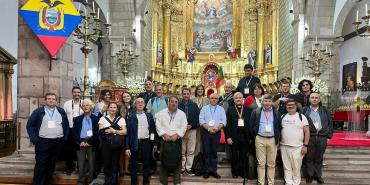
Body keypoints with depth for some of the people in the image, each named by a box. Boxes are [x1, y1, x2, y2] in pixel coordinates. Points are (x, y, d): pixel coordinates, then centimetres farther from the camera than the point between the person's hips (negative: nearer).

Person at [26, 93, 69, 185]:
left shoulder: (61, 111, 9)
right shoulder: (38, 111, 2)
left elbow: (67, 125, 13)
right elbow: (30, 125, 2)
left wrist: (65, 137, 4)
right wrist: (34, 139, -5)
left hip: (58, 142, 2)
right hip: (42, 142, -2)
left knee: (52, 163, 10)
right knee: (40, 164, -2)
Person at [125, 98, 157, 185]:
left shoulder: (149, 116, 5)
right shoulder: (131, 116, 0)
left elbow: (153, 129, 8)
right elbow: (128, 132, -2)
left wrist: (154, 143, 6)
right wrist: (127, 147, -7)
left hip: (146, 142, 1)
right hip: (134, 143, -1)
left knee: (146, 164, 9)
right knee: (134, 165, 9)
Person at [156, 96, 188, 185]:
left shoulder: (182, 114, 4)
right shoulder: (161, 113, 2)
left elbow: (183, 127, -2)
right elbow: (158, 125, -3)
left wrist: (176, 135, -14)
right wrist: (164, 134, -14)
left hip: (176, 140, 0)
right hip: (165, 140, 0)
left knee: (177, 161, 4)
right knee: (164, 160, 4)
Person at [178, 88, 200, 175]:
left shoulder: (194, 105, 10)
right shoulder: (178, 105, 4)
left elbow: (197, 117, 5)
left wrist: (190, 125, -8)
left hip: (192, 129, 1)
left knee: (191, 151, 2)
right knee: (181, 151, 4)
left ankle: (188, 168, 10)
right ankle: (182, 168, 12)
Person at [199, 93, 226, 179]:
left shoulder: (221, 109, 9)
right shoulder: (204, 108, 8)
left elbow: (223, 121, 0)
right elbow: (201, 120, -2)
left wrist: (217, 128, -15)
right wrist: (208, 128, -15)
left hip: (217, 133, 0)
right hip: (206, 132, 0)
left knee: (214, 152, 4)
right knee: (207, 152, 2)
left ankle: (214, 170, 11)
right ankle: (208, 170, 9)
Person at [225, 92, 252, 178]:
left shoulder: (248, 110, 5)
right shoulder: (230, 109, 1)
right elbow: (227, 124, -3)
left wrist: (251, 136, -2)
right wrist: (228, 137, -10)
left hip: (245, 137, 1)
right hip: (234, 137, -1)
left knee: (244, 156, 8)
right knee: (235, 156, 8)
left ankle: (243, 172, 22)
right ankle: (235, 172, 22)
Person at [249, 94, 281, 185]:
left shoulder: (276, 113, 6)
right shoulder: (256, 112, 2)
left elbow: (279, 126, 10)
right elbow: (251, 125, 6)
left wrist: (278, 138, 6)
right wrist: (254, 137, 5)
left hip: (272, 140, 1)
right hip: (260, 139, -1)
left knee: (271, 163, 7)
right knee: (261, 163, 3)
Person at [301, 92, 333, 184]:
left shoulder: (324, 110, 10)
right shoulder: (304, 110, 3)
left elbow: (330, 123, 11)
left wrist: (329, 136, 5)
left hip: (322, 137, 2)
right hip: (309, 137, -2)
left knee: (319, 158, 10)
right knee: (309, 157, 4)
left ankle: (318, 175, 22)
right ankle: (310, 175, 16)